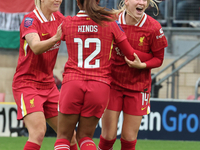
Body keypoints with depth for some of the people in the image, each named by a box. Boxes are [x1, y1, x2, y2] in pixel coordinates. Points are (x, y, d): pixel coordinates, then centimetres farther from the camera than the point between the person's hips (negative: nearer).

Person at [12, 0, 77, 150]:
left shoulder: (58, 18, 6)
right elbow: (36, 48, -30)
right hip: (27, 85, -7)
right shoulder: (30, 20, -15)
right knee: (38, 132, -25)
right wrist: (55, 38, -48)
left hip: (48, 84, 7)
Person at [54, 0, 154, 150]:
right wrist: (155, 55, 23)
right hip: (100, 85, 1)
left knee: (63, 137, 8)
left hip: (72, 82, -1)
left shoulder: (66, 23, 2)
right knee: (85, 136, 14)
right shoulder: (110, 22, 1)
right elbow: (131, 55, 5)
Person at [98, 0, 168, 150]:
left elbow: (159, 59, -3)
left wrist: (142, 65, -21)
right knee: (109, 135, -2)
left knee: (129, 137, 2)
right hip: (113, 85, 0)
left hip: (138, 86, 0)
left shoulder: (153, 28, -12)